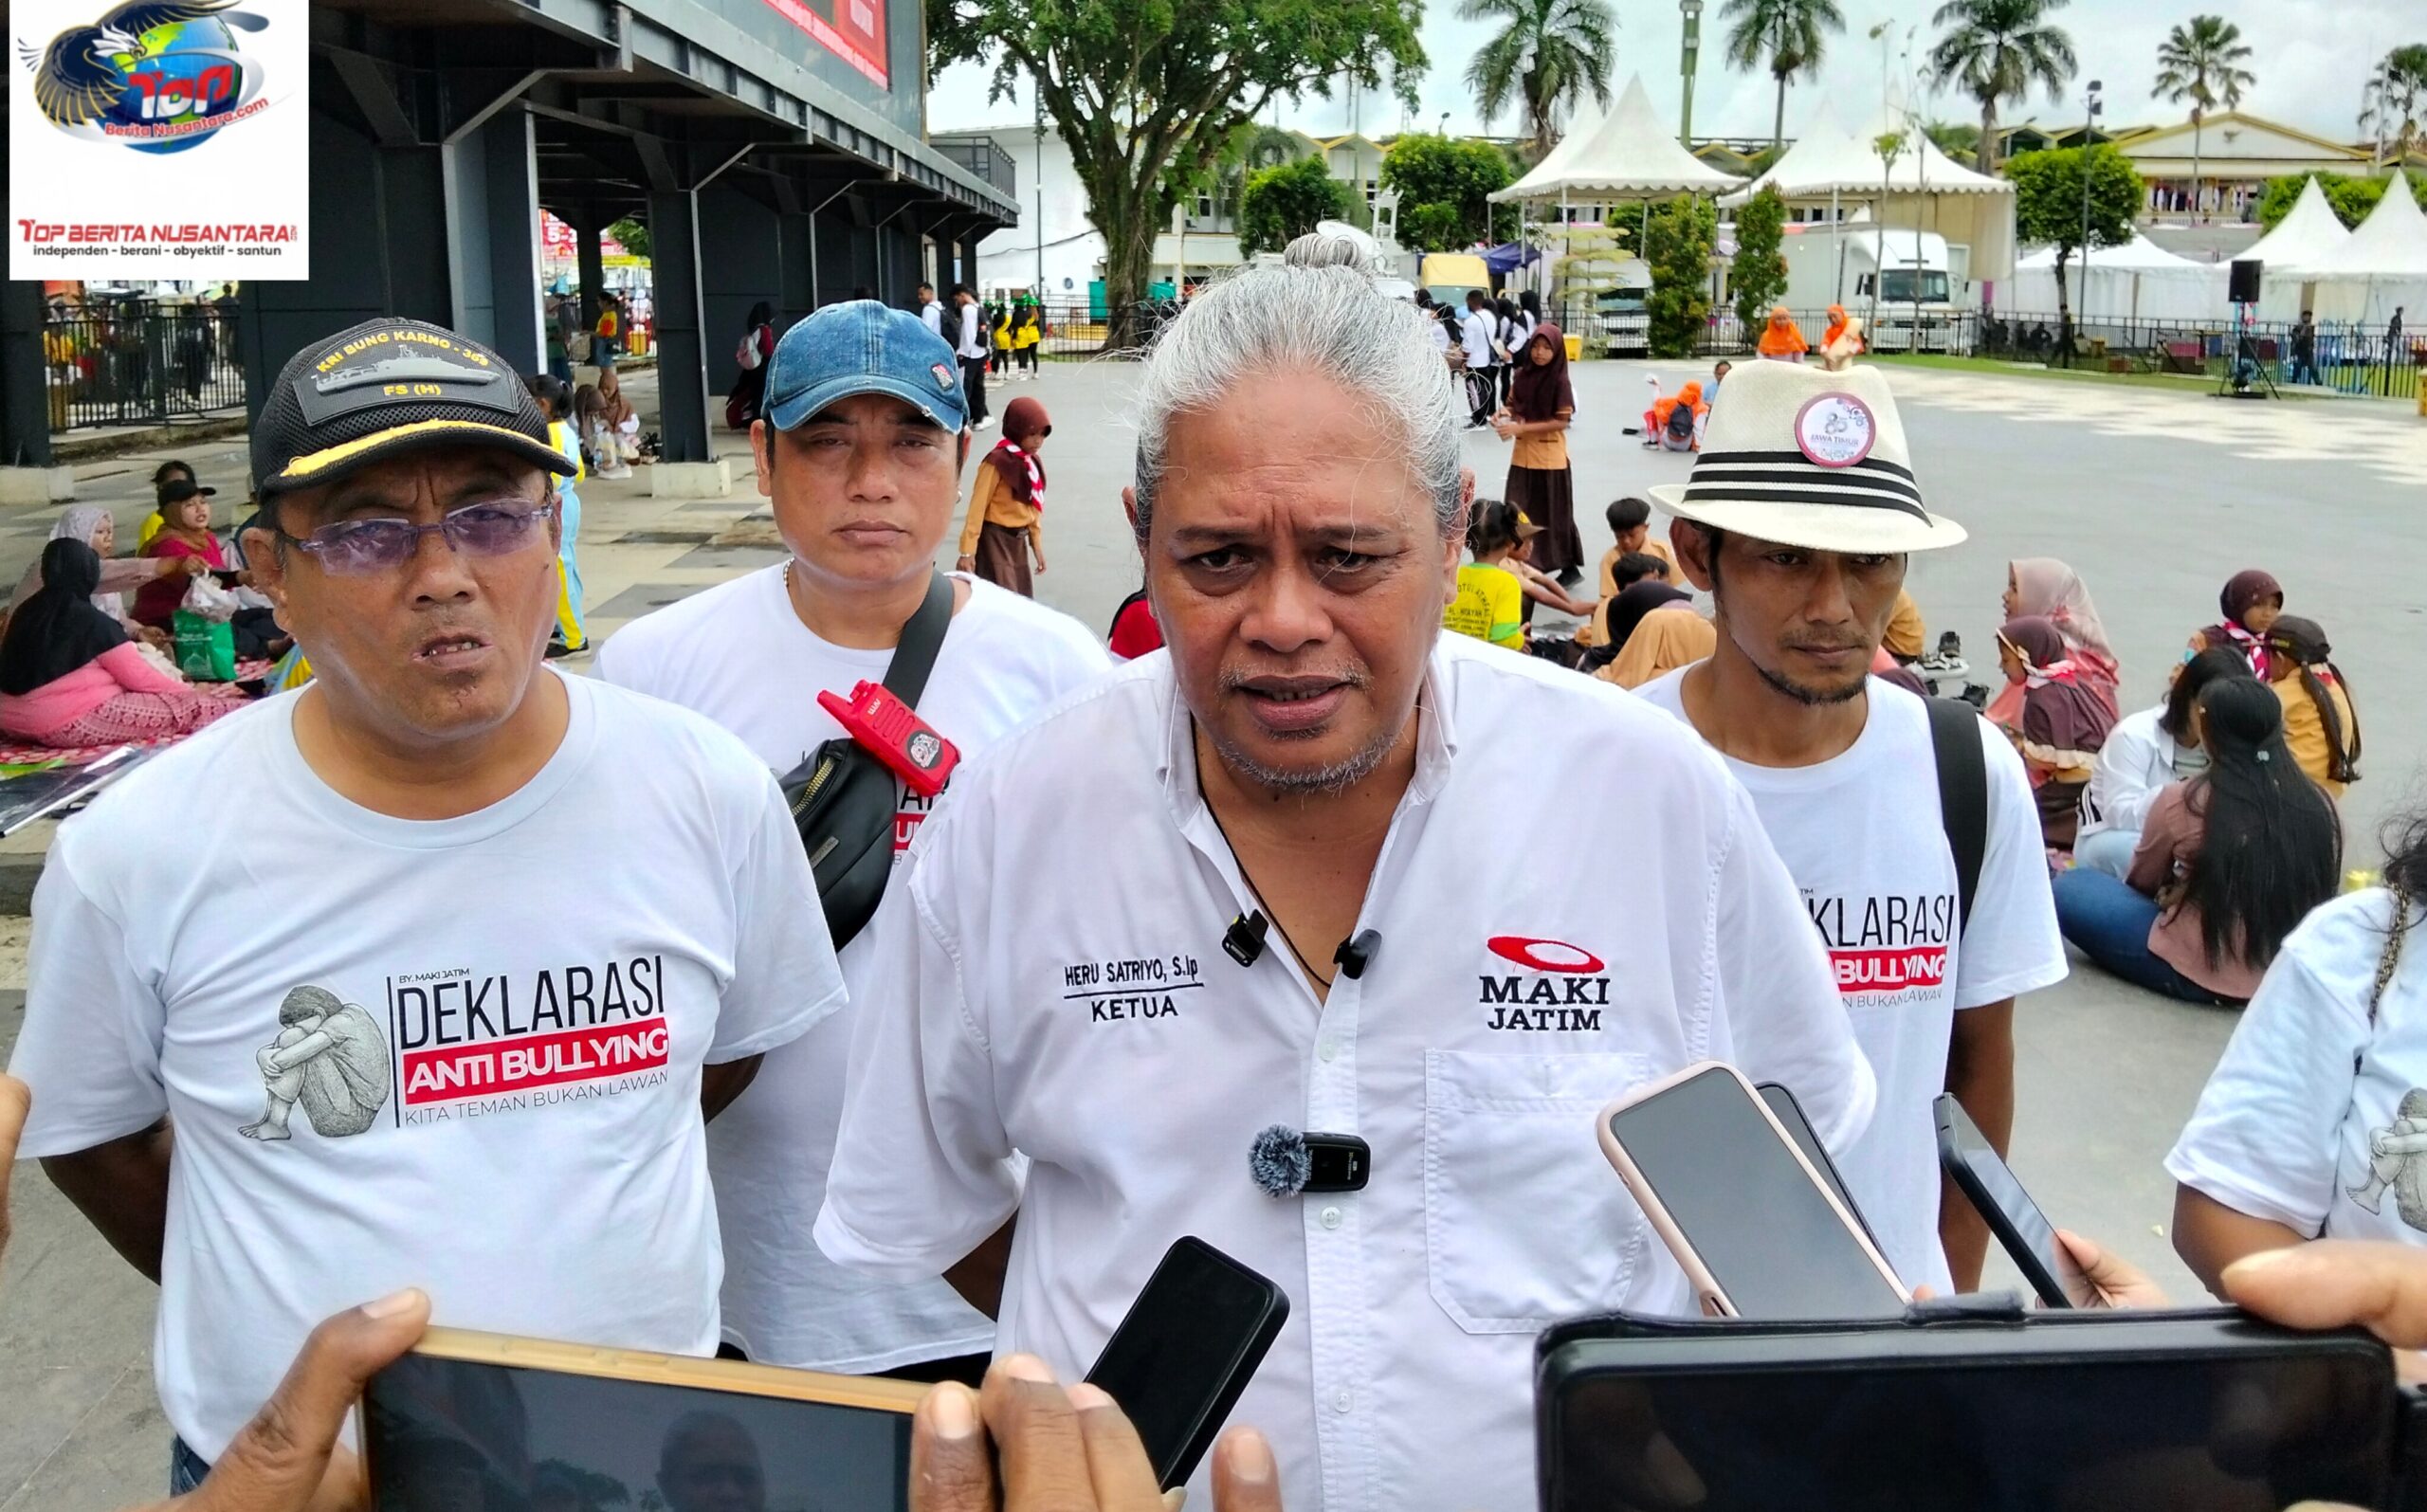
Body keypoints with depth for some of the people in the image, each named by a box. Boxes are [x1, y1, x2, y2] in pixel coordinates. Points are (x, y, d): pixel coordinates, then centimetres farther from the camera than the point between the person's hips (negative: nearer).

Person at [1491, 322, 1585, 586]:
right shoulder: (1521, 374, 4)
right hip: (1522, 456, 5)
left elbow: (1562, 421, -15)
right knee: (1520, 514, 8)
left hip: (1549, 458, -5)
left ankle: (1569, 568, 16)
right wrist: (1504, 414, -8)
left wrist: (1521, 428, -21)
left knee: (1552, 514, 3)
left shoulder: (1559, 381, -12)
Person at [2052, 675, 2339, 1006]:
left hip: (2196, 973, -5)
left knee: (2068, 888, 5)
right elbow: (2320, 892, 9)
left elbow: (2141, 881, 4)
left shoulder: (2182, 801, -15)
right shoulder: (2317, 805, -5)